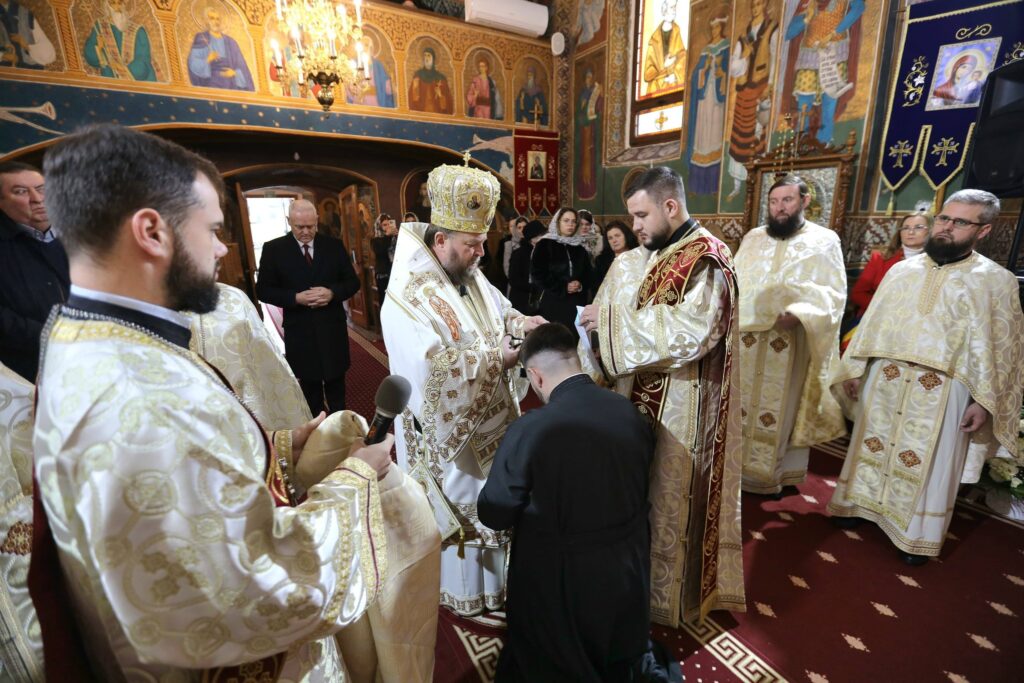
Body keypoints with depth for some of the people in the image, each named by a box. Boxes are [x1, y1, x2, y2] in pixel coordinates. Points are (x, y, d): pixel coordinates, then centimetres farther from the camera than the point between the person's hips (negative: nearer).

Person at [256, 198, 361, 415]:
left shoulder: (334, 245, 2)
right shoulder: (273, 249, -2)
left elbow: (353, 281, 3)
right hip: (300, 332, -1)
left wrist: (332, 293, -17)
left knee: (336, 382, 14)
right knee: (309, 385, 14)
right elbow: (263, 290, -2)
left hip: (333, 327, 1)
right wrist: (296, 298, -18)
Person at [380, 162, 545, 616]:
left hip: (490, 418, 8)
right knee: (462, 505, 13)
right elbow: (434, 366, -31)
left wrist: (521, 323, -9)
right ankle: (466, 591, 39)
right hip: (450, 429, -7)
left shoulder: (471, 277, 1)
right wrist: (497, 358, -29)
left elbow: (500, 310, 13)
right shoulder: (408, 295, -24)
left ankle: (492, 574, 49)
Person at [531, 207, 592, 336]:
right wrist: (563, 288, -10)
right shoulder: (544, 245, 2)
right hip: (552, 303, -4)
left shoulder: (579, 247, 17)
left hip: (577, 303, 4)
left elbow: (588, 274, 15)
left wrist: (581, 285, -8)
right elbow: (537, 275, -6)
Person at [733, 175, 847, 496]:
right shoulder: (752, 238, 12)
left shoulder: (825, 240, 1)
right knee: (742, 405, 9)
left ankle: (771, 474, 19)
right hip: (746, 337, 3)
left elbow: (834, 293, -6)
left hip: (789, 341, -3)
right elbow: (735, 282, 13)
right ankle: (737, 466, 23)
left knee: (779, 411, 5)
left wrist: (799, 313, -23)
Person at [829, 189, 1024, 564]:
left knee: (930, 461, 9)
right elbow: (872, 322, 9)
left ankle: (918, 534, 25)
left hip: (943, 390, -2)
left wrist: (985, 401, -9)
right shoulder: (902, 270, 6)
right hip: (885, 379, 3)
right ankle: (860, 502, 31)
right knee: (874, 444, 14)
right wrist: (854, 368, 7)